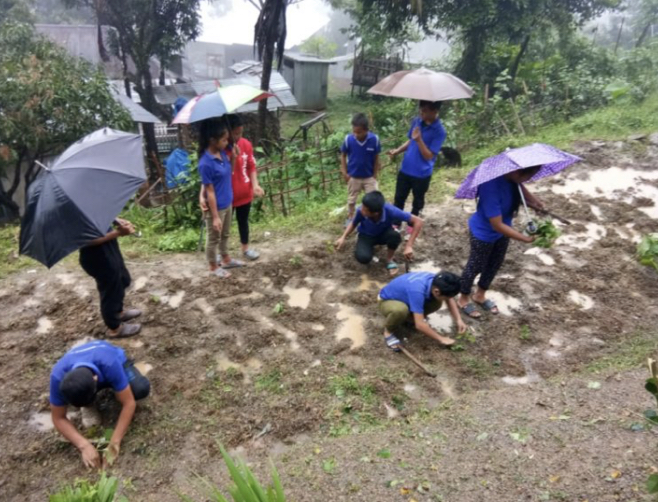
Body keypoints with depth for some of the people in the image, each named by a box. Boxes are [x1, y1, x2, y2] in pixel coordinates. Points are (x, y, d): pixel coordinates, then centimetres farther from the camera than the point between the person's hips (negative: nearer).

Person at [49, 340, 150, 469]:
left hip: (115, 360, -1)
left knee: (141, 389, -28)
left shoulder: (110, 364, -45)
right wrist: (84, 445, -34)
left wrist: (114, 442, -38)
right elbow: (58, 418, -25)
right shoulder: (58, 377, -38)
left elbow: (128, 403, -36)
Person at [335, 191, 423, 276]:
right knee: (363, 257, -31)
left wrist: (409, 246, -36)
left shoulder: (390, 211, -36)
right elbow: (354, 223, -5)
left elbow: (418, 221, -32)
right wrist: (343, 238, -17)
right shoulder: (361, 211, -30)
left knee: (395, 236, -37)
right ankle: (370, 248, 8)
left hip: (383, 234, 0)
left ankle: (389, 259, -4)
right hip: (366, 236, 0)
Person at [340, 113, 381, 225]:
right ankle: (350, 218, 38)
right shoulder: (348, 139, -19)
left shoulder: (374, 139, -19)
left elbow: (376, 158, -6)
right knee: (351, 200, 18)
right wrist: (344, 172, -6)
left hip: (369, 176, 0)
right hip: (353, 176, 1)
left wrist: (375, 174, -2)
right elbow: (343, 156, -4)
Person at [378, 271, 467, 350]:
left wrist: (458, 320, -6)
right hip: (387, 301, -7)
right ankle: (388, 332, -10)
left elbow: (450, 299, 3)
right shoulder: (417, 291, -41)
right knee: (400, 310, -41)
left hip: (405, 297, 7)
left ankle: (410, 316, 11)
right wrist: (441, 339, -26)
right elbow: (419, 325, -37)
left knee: (436, 303, -14)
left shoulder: (436, 281, -18)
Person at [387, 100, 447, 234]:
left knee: (417, 202, 15)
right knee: (399, 199, 14)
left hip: (422, 174, -5)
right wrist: (397, 151, -2)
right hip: (405, 170, 5)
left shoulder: (439, 131, -19)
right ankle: (395, 223, 31)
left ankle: (411, 225, 36)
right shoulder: (416, 121, -2)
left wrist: (419, 139, -30)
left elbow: (429, 156, -20)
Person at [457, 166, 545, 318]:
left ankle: (480, 295, 47)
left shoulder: (512, 176, -20)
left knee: (495, 264, 23)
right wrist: (526, 238, -31)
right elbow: (497, 225, -35)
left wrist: (534, 201, -8)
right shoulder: (491, 186, -41)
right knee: (475, 266, 13)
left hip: (502, 229, 8)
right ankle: (463, 299, 39)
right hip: (484, 233, -7)